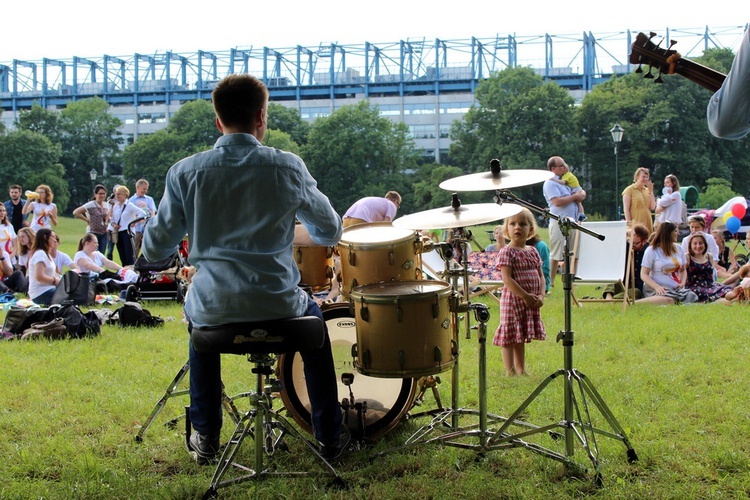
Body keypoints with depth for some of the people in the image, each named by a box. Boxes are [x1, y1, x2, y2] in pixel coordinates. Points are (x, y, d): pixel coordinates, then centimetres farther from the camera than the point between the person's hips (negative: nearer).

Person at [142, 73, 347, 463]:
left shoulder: (185, 172, -5)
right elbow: (330, 233, 7)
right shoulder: (287, 167, -5)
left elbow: (154, 249, 0)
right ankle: (330, 436, 34)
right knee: (312, 314, 34)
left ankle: (205, 436, 37)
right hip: (278, 306, -1)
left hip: (215, 309, 1)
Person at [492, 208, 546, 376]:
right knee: (509, 337, -3)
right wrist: (525, 296, -19)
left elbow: (540, 276, 11)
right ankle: (510, 371, 3)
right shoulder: (507, 252, -10)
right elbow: (507, 279, -17)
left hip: (531, 302, 6)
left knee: (521, 337, 15)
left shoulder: (533, 252, 11)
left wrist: (541, 295, -5)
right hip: (513, 299, -6)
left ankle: (521, 369, 23)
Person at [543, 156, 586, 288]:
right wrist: (574, 196, -8)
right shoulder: (550, 183, -7)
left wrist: (581, 194, -2)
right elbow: (557, 202, -19)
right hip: (559, 222, -8)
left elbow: (582, 193, 23)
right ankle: (550, 283, -4)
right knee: (555, 255, -7)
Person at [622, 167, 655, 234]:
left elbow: (652, 207, 8)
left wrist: (650, 191, 3)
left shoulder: (647, 190, 15)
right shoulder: (630, 190, -1)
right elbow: (626, 209, -6)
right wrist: (629, 223, -14)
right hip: (635, 224, -5)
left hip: (647, 224, 5)